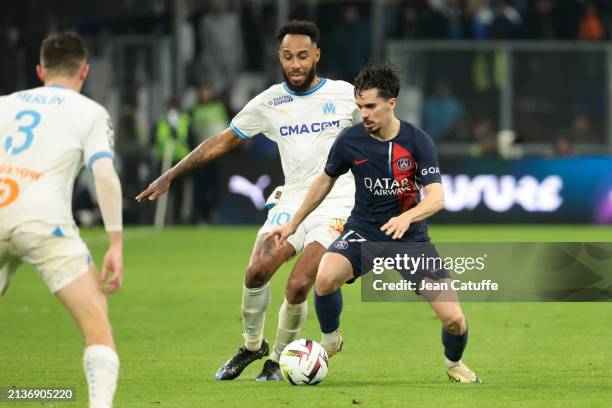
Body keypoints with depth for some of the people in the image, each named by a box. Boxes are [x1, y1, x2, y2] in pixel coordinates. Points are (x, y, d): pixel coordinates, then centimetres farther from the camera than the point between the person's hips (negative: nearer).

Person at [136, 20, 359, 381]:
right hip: (293, 199, 3)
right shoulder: (270, 102, 4)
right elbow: (223, 141, 11)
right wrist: (171, 175, 9)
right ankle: (252, 345, 6)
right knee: (258, 270, -20)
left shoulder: (345, 95, -1)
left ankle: (279, 358, 5)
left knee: (298, 287, -19)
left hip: (335, 204, -3)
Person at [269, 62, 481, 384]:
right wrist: (293, 223, 15)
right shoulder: (350, 140, -9)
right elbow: (325, 180, 10)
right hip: (363, 231, 1)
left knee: (454, 319, -10)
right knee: (325, 277, -33)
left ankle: (454, 363, 27)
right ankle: (330, 341, -1)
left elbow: (436, 197, -20)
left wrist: (407, 217, -41)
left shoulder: (417, 141, -14)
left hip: (410, 236, 0)